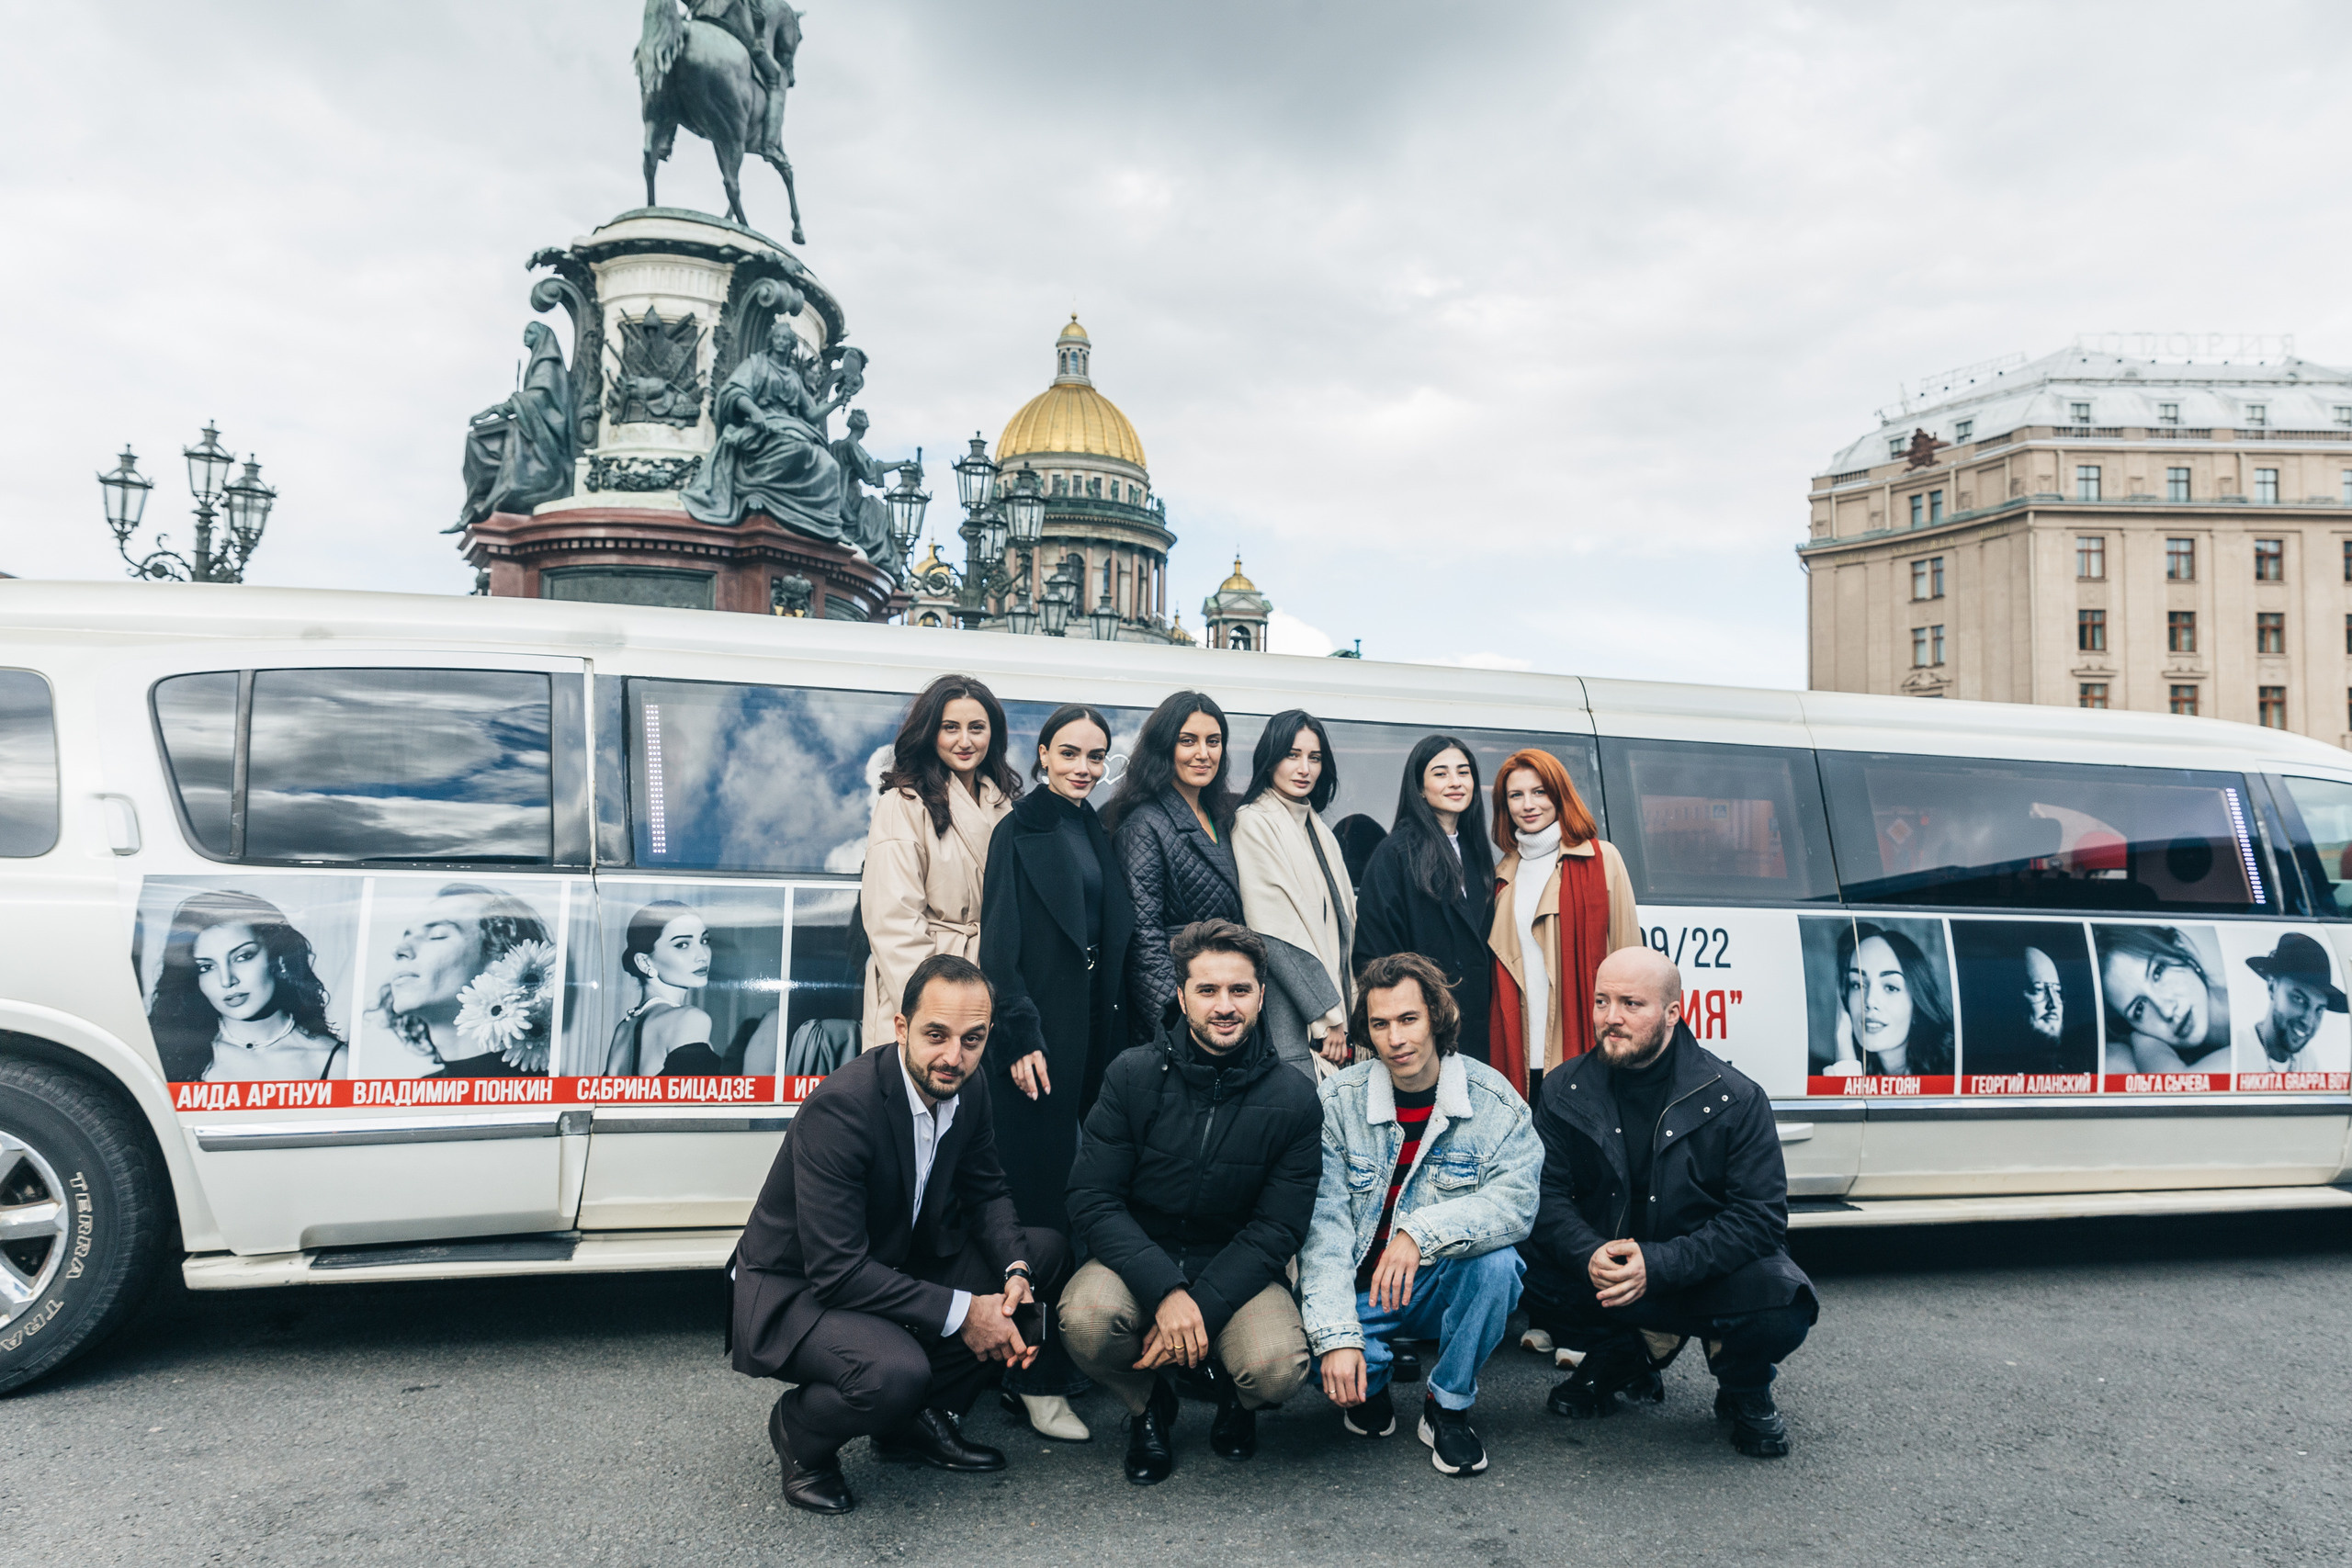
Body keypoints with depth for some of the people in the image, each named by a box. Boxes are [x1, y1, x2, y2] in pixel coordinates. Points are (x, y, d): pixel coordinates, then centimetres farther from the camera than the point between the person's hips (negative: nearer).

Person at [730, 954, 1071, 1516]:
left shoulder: (967, 1090, -7)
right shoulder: (839, 1108, -30)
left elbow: (987, 1191, 7)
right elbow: (836, 1270, -31)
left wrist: (1015, 1270, -14)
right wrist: (960, 1312, -28)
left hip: (893, 1267, 8)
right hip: (792, 1294, -8)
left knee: (1045, 1252, -2)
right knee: (895, 1373, -36)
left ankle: (922, 1418, 8)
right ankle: (799, 1433, 1)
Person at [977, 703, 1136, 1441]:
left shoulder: (1097, 834, 15)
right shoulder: (1019, 831, -3)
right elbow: (999, 943, -9)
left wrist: (1116, 1033, 10)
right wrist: (1020, 1037, -16)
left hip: (1095, 1033, 6)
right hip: (1040, 1036, -6)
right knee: (1042, 1192, -5)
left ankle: (1074, 1353, 19)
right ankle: (1037, 1378, 2)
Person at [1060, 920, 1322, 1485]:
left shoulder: (1294, 1100, -8)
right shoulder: (1133, 1075, -8)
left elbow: (1276, 1228, -8)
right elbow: (1092, 1200, -11)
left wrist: (1200, 1308, -21)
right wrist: (1166, 1292, -25)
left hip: (1239, 1268, 0)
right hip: (1139, 1259, 0)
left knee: (1278, 1368, -29)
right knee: (1086, 1319, -31)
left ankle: (1234, 1394, 12)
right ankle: (1149, 1405, 5)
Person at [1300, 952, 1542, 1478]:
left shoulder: (1493, 1100, -9)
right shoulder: (1339, 1101, -9)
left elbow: (1517, 1199, -22)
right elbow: (1323, 1224, -16)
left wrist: (1423, 1231, -37)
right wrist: (1338, 1335, -27)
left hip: (1450, 1287, 0)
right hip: (1360, 1291, 0)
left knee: (1495, 1261, -31)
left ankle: (1449, 1404, -5)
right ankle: (1371, 1384, 9)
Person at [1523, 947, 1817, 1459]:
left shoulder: (1735, 1099, -11)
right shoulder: (1564, 1091, -3)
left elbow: (1760, 1215, -16)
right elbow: (1546, 1197, -7)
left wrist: (1658, 1265, -29)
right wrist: (1590, 1255, -29)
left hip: (1706, 1277, -2)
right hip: (1599, 1275, 2)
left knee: (1781, 1304, -32)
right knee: (1532, 1272, -27)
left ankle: (1744, 1391, 7)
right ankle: (1617, 1360, 8)